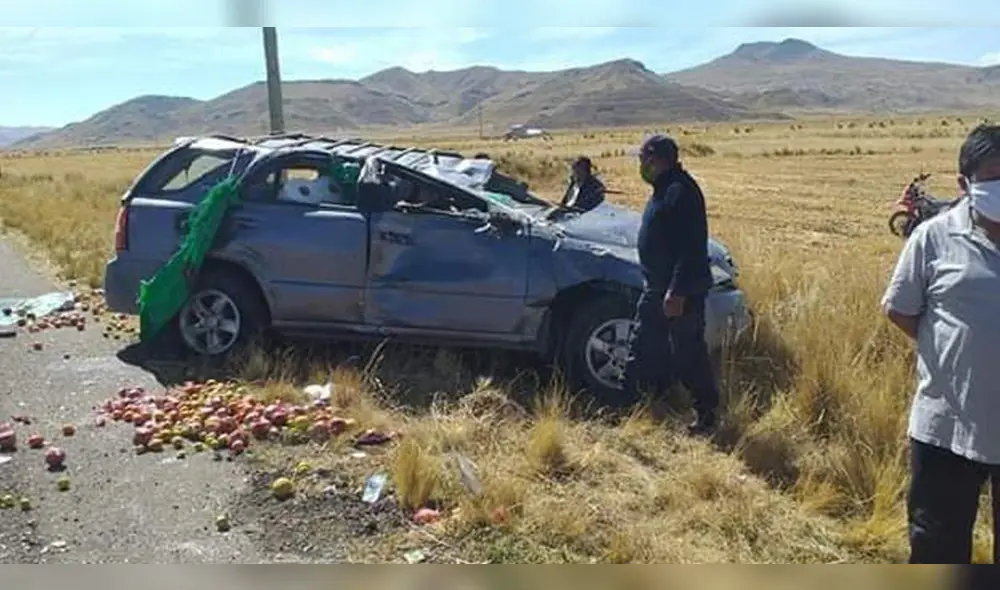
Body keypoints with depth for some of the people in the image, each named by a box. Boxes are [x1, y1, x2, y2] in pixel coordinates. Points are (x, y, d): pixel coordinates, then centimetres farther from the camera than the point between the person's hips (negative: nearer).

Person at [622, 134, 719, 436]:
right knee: (642, 346, 17)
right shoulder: (665, 189, 12)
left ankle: (707, 413, 15)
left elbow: (691, 249, -26)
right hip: (657, 287, 10)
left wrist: (677, 292, -27)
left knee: (689, 353, 0)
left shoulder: (681, 192, -21)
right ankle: (630, 400, 30)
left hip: (680, 291, -10)